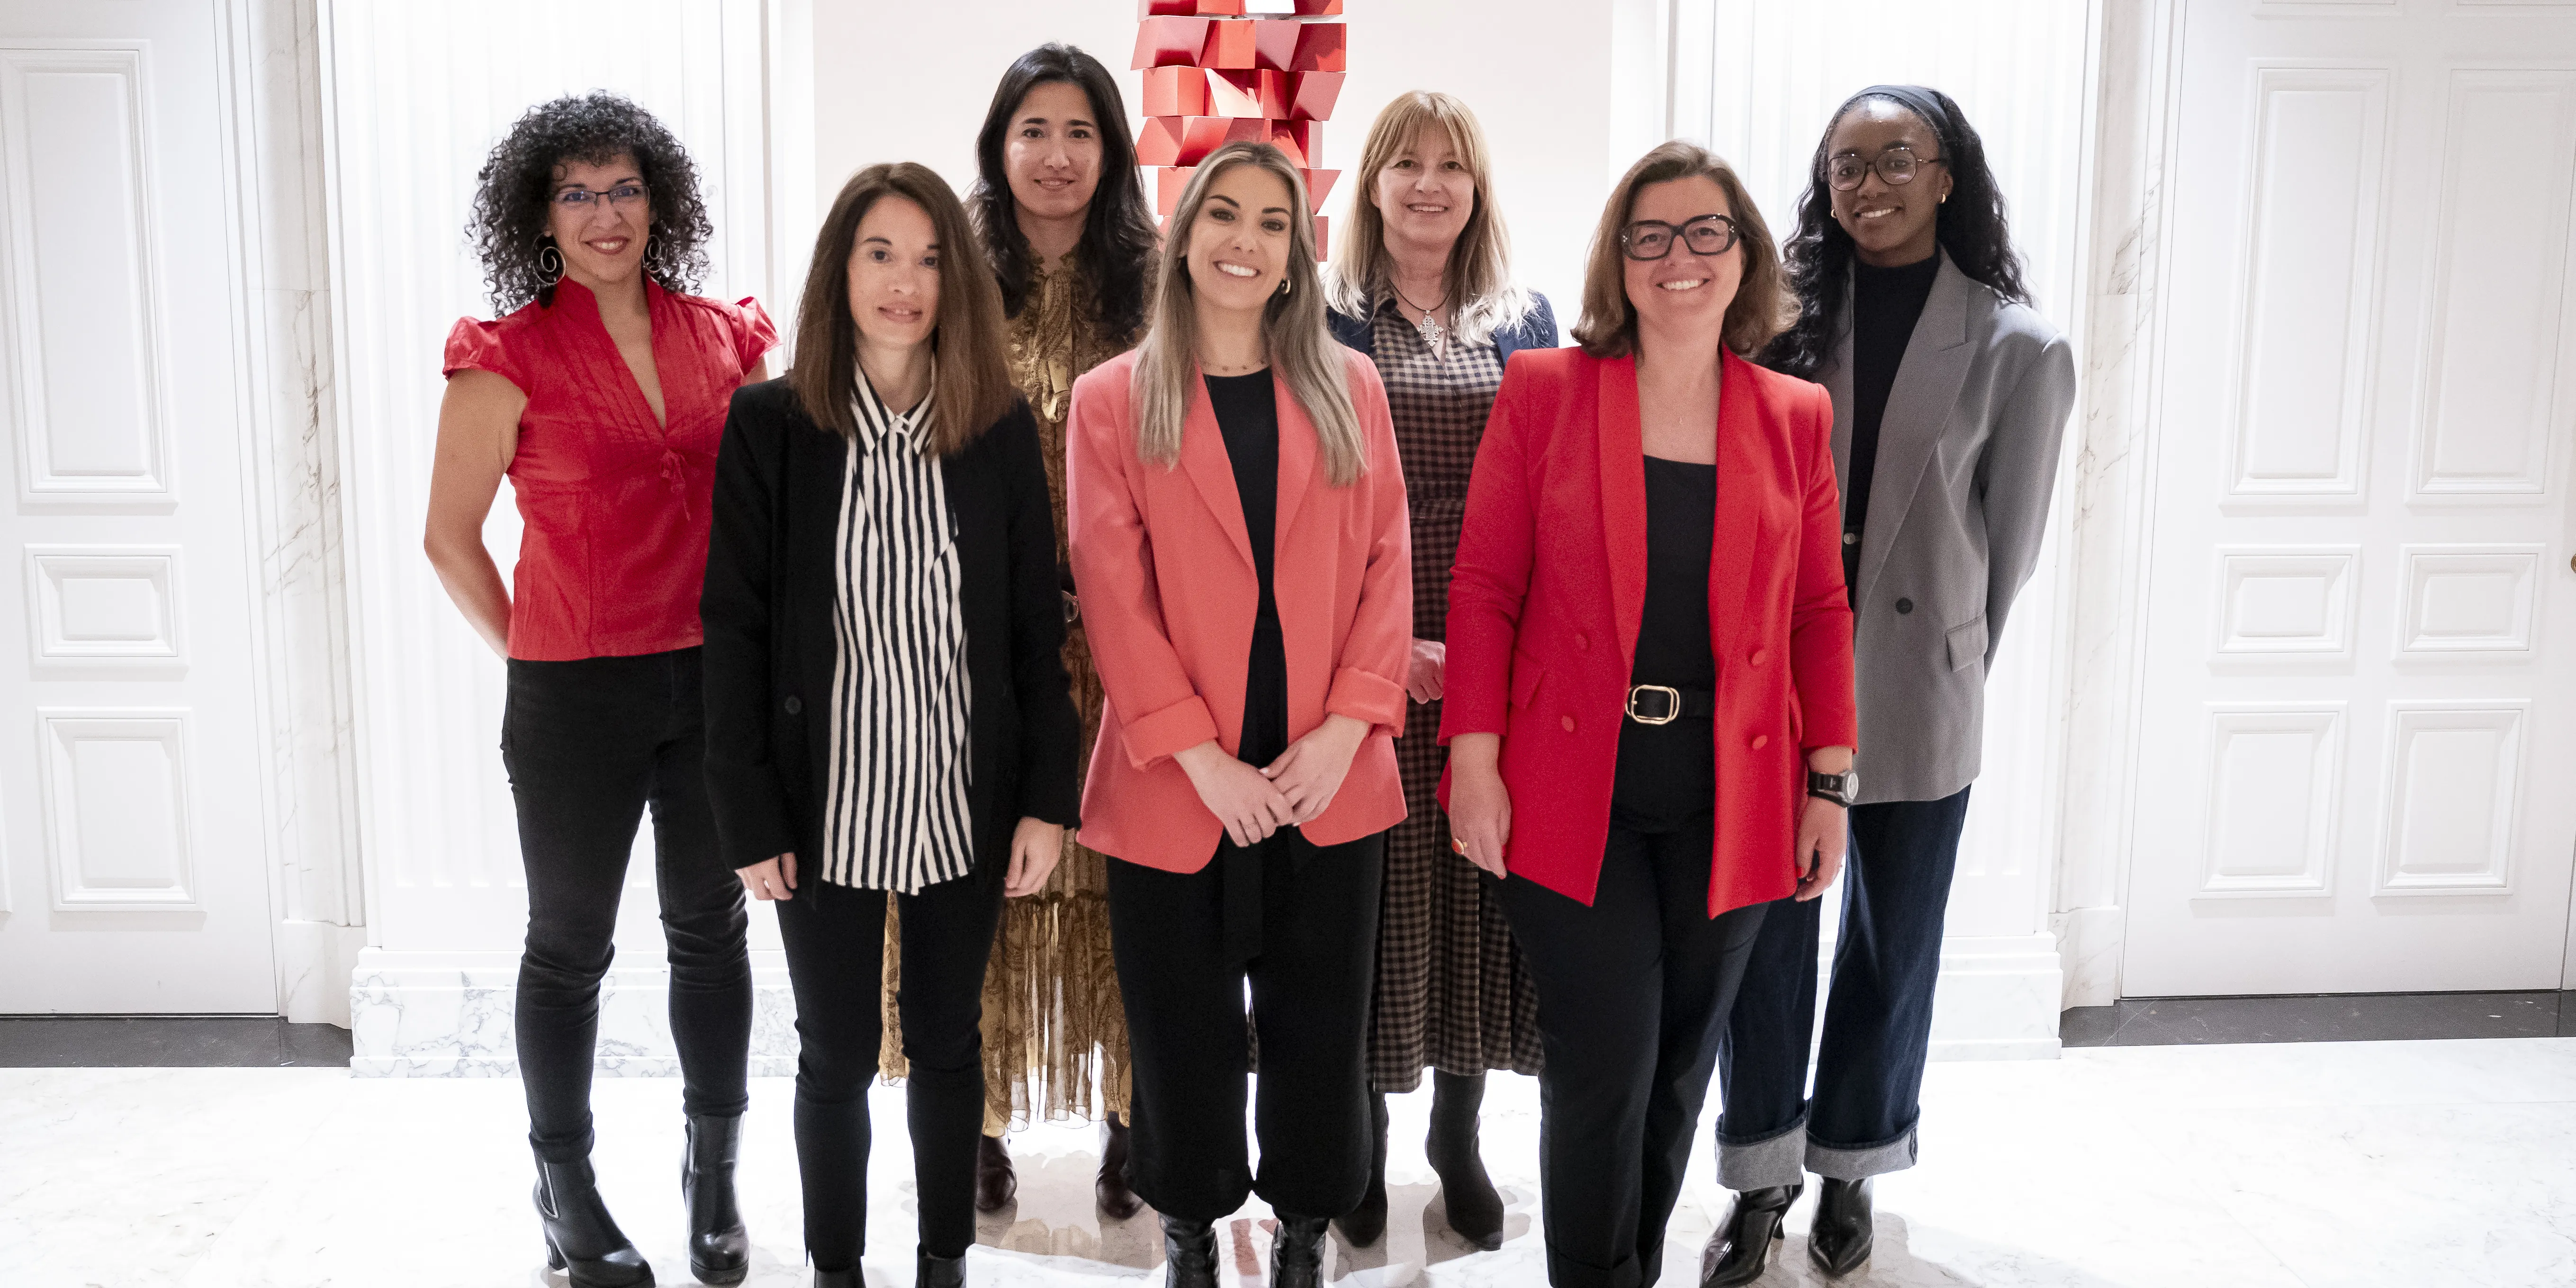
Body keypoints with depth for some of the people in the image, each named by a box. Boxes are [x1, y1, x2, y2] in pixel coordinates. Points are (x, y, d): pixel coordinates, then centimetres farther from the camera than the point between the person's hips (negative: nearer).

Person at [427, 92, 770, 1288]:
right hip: (575, 695, -3)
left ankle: (714, 1181, 30)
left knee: (711, 928, 13)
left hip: (715, 675, 3)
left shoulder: (723, 337, 4)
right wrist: (535, 658, 1)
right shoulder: (509, 356, -6)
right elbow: (451, 538, -2)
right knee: (570, 942, 11)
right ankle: (566, 1187, 29)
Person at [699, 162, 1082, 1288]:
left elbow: (1035, 626, 1)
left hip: (966, 801, 1)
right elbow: (735, 630, -5)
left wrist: (1047, 797, -3)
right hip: (827, 803, -1)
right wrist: (750, 818, -7)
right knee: (836, 1056, 11)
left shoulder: (1001, 431, 0)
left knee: (948, 1041, 15)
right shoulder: (770, 424, -5)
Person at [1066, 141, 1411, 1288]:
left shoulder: (1348, 388, 8)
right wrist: (1201, 756, -12)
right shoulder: (1112, 400, 2)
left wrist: (1344, 729, -9)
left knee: (1318, 1031, 11)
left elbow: (1386, 565, 3)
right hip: (1173, 791, -1)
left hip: (1329, 783, 2)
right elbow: (1114, 593, -5)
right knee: (1185, 1038, 11)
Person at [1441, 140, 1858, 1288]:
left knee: (1680, 1070, 13)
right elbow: (1484, 583, -1)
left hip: (1731, 799, 3)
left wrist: (1830, 782, 5)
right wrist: (1474, 759, -7)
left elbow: (1820, 611, 10)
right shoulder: (1542, 390, 0)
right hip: (1574, 794, -2)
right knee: (1602, 1073, 0)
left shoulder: (1796, 418, 7)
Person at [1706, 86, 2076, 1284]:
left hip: (1916, 700, 0)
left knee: (1892, 948, 14)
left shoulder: (2018, 350, -5)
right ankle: (1762, 1175, 26)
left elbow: (2011, 541, 2)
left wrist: (1948, 667, 8)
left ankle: (1849, 1171, 34)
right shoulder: (1790, 322, -1)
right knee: (1764, 939, 8)